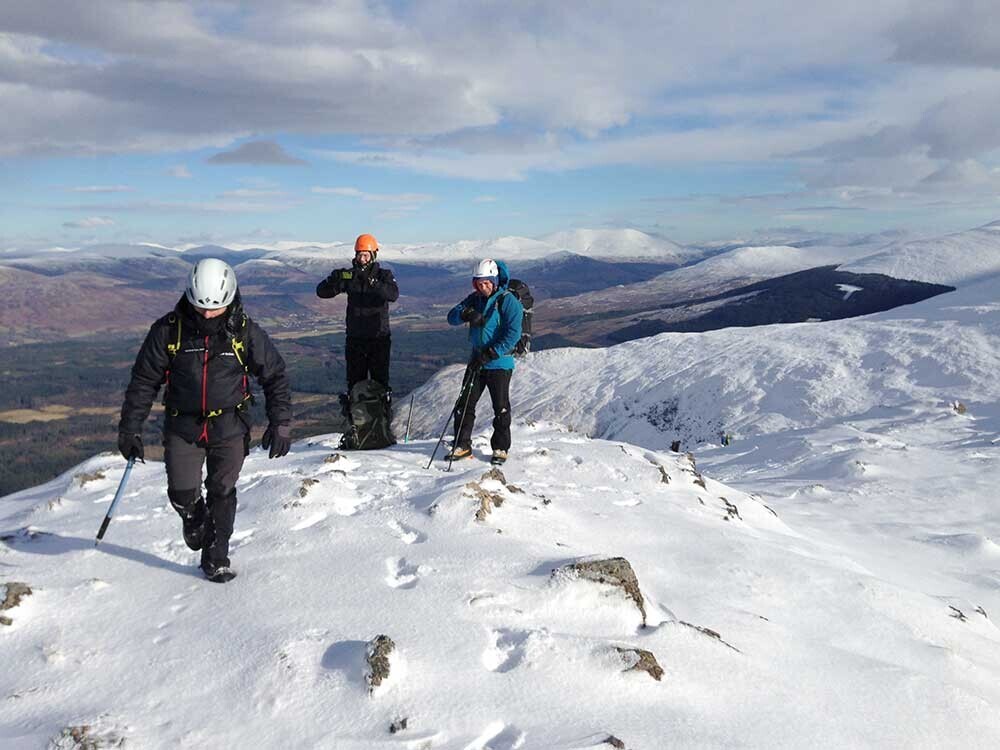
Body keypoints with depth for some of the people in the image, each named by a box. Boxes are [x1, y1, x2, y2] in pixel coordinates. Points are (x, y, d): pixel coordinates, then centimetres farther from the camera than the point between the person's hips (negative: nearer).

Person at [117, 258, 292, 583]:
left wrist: (280, 423, -3)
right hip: (183, 426, 1)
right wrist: (130, 428, 2)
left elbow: (275, 376, 1)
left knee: (222, 492, 2)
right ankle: (195, 520, 31)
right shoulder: (168, 330, -8)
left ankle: (216, 558, 19)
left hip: (230, 427, 0)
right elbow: (143, 380, 1)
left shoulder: (245, 332, -8)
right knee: (182, 494, -5)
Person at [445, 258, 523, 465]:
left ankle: (500, 448, 16)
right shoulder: (475, 299, 8)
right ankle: (462, 445, 18)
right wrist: (467, 314, -20)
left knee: (501, 408, 2)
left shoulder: (508, 301, -10)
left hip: (499, 362, -6)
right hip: (476, 360, 6)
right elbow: (452, 317, 2)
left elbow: (513, 334, -17)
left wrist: (491, 353, -22)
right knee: (464, 405, 6)